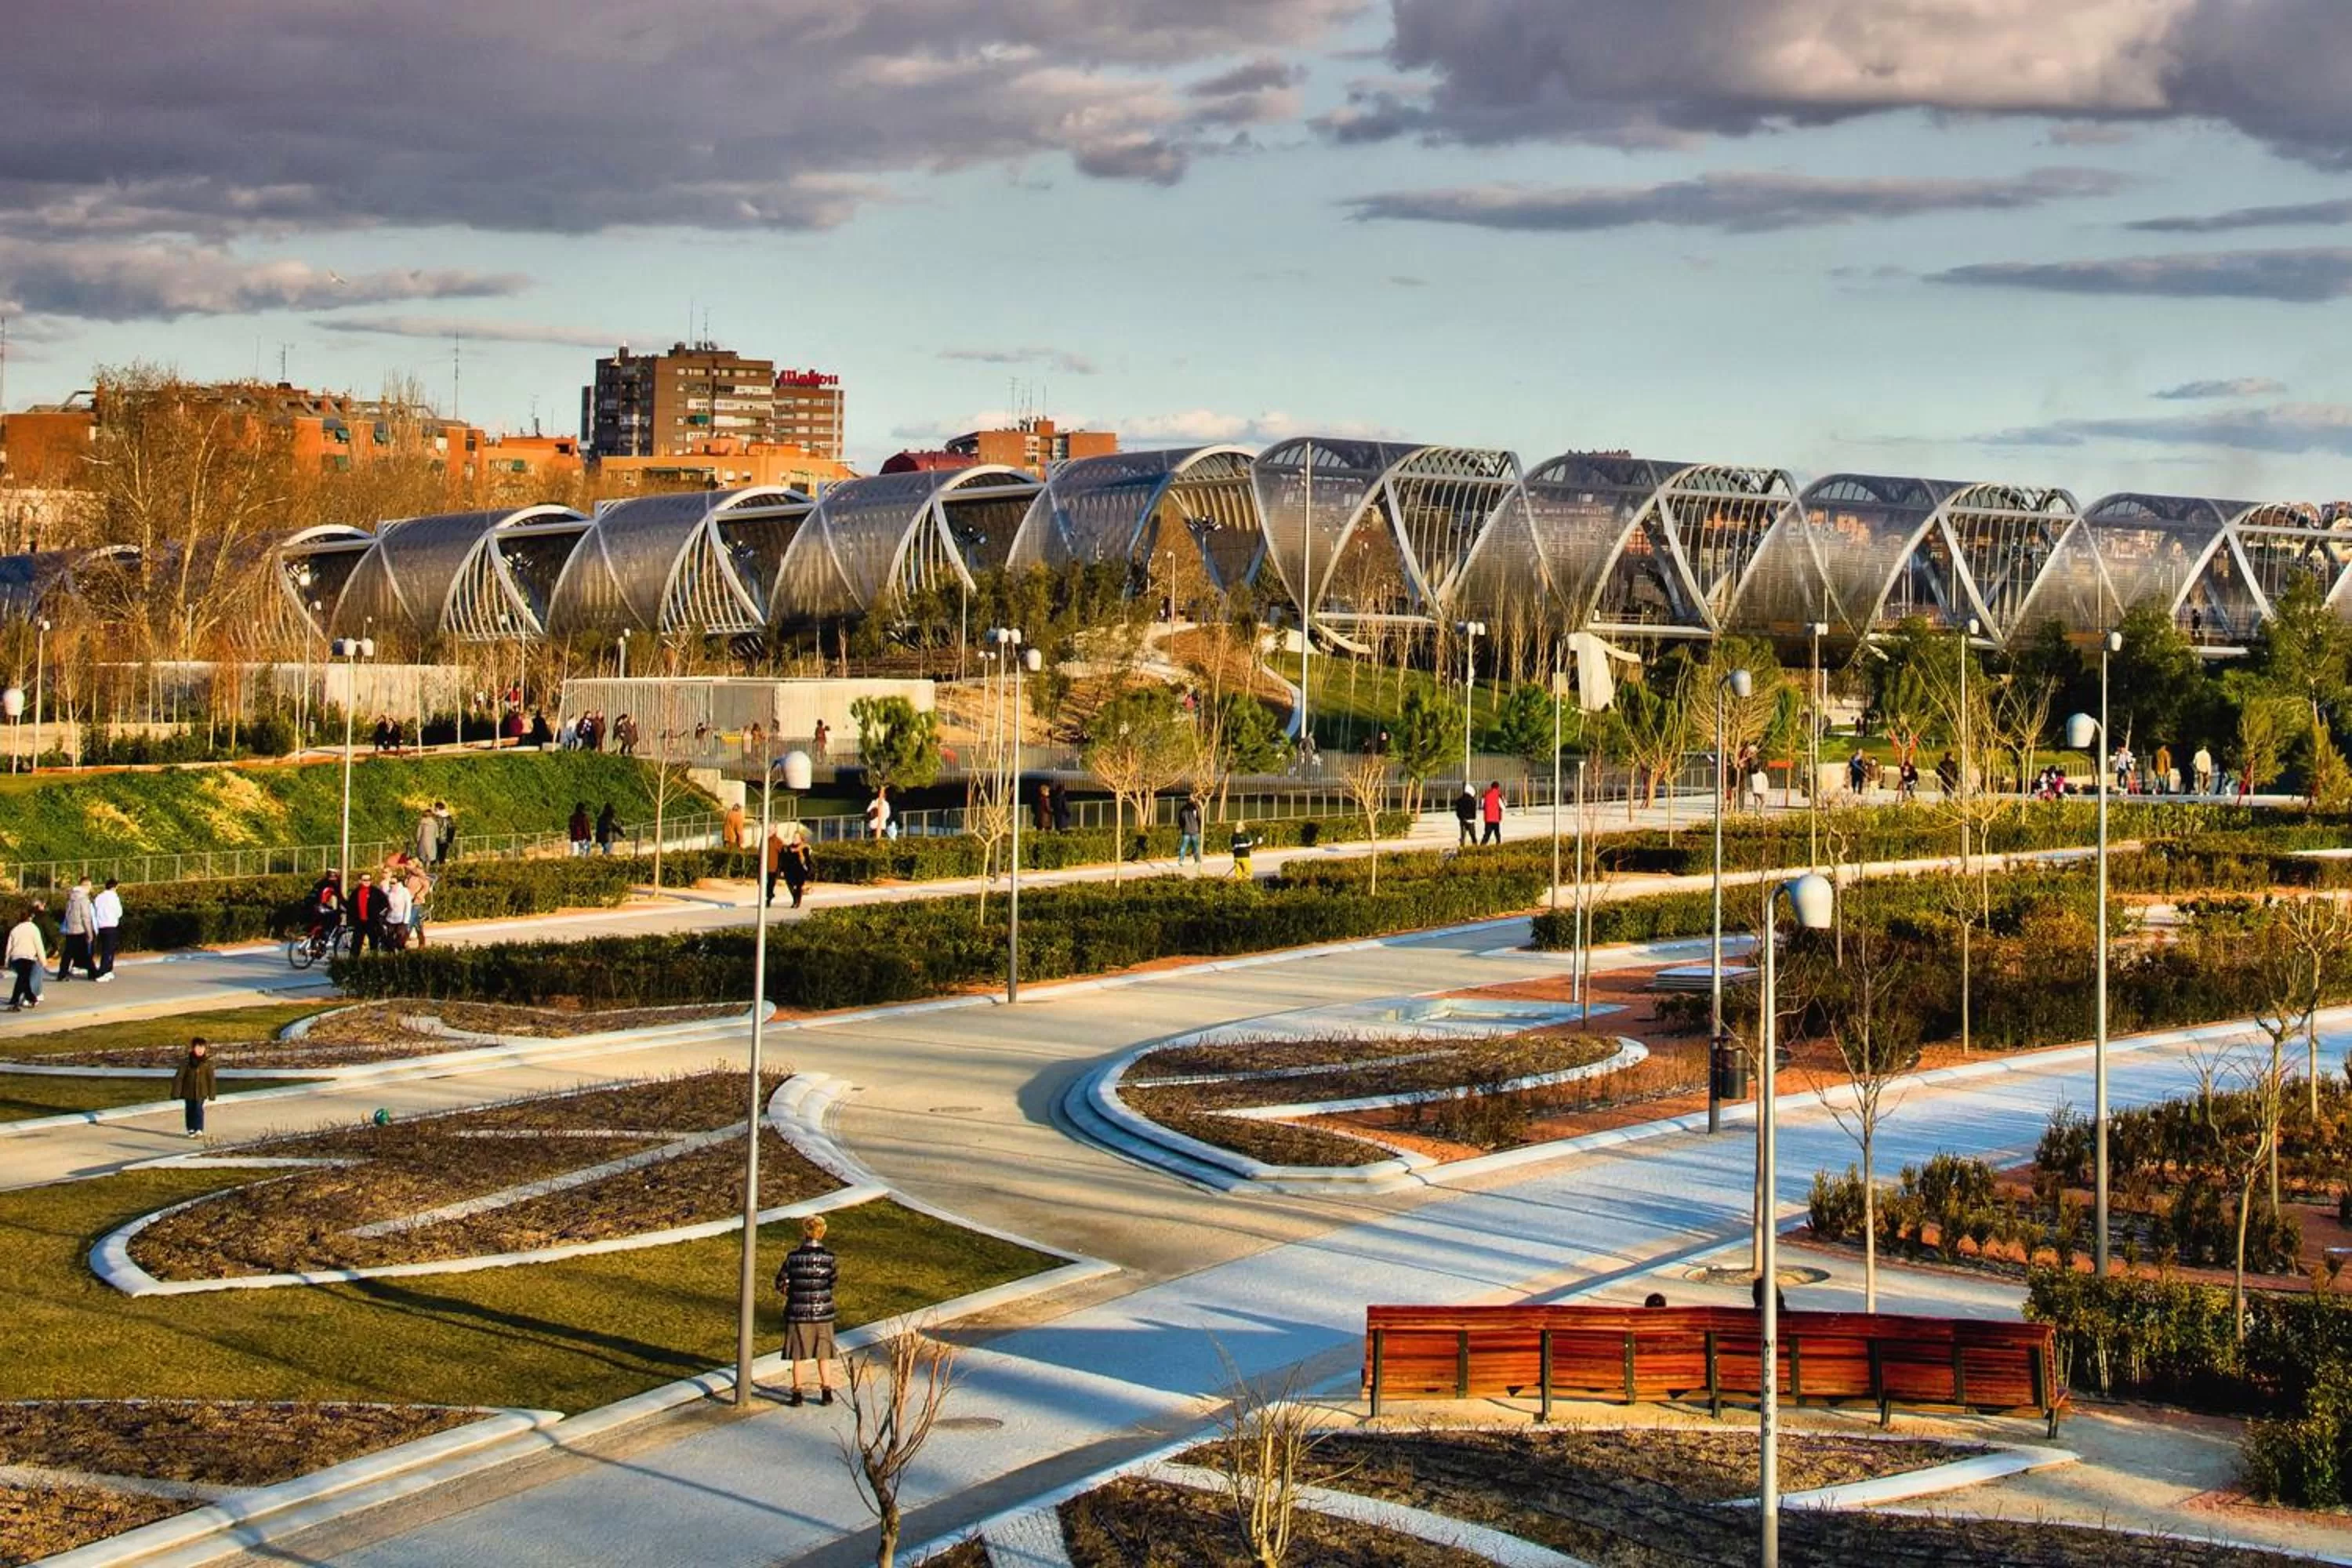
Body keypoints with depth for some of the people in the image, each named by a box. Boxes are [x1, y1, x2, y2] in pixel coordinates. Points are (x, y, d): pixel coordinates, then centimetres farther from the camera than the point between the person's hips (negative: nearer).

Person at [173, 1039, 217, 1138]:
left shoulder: (207, 1062, -6)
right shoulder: (186, 1061, -9)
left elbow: (210, 1078, 0)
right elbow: (179, 1076, -7)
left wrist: (211, 1093, 2)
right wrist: (176, 1092, -9)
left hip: (201, 1092, -1)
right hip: (188, 1091, 1)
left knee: (198, 1109, -12)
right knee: (190, 1110, 8)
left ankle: (199, 1130, -16)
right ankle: (191, 1130, 20)